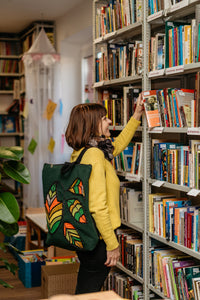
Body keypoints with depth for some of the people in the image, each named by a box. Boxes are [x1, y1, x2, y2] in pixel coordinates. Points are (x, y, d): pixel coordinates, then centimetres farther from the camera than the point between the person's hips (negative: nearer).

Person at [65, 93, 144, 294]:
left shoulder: (82, 152, 9)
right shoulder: (94, 155, -20)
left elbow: (118, 144, 28)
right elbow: (98, 206, -25)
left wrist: (136, 116, 30)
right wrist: (112, 244, -19)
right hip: (97, 239, -9)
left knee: (84, 292, 19)